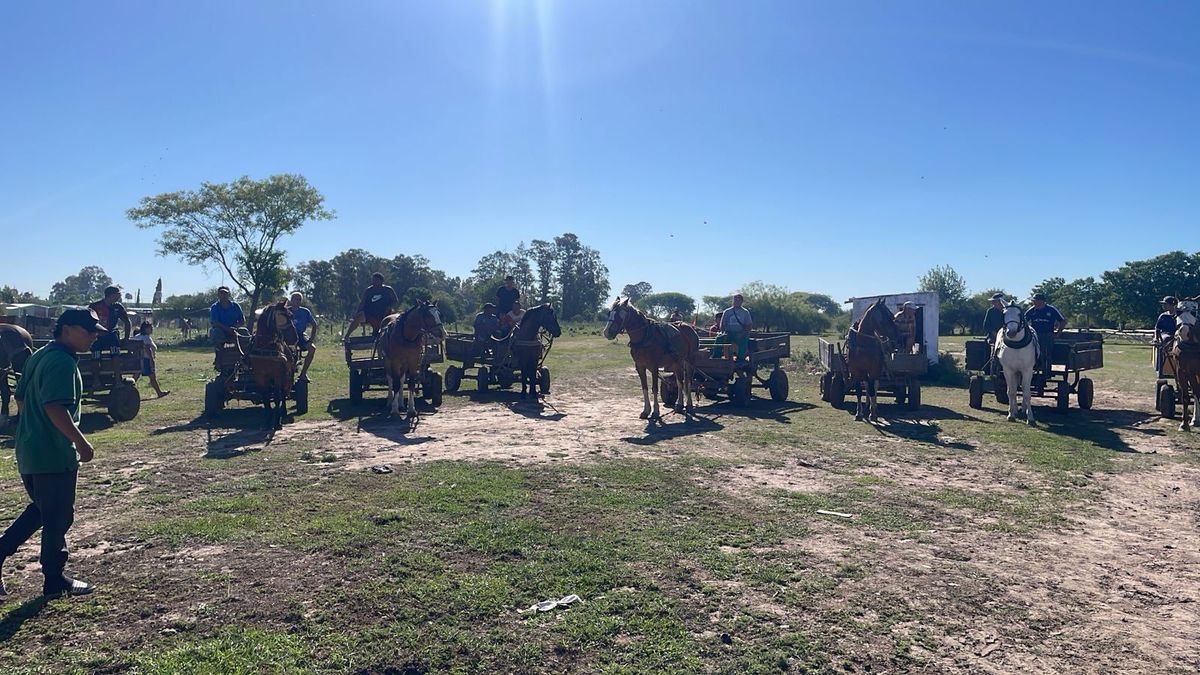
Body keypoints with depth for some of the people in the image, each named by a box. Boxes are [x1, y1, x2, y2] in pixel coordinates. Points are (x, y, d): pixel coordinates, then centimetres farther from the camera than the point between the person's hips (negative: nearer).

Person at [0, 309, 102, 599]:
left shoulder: (39, 356, 12)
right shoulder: (63, 362, -19)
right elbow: (55, 408, -28)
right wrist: (82, 443, -23)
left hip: (29, 451, 9)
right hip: (55, 455, -9)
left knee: (40, 509, 25)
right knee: (58, 519, 4)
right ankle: (55, 582, 16)